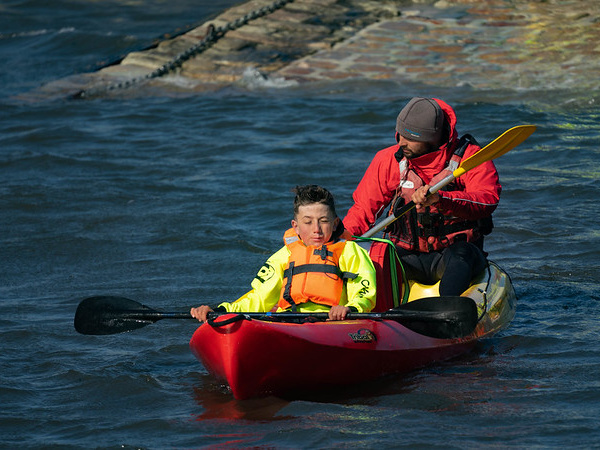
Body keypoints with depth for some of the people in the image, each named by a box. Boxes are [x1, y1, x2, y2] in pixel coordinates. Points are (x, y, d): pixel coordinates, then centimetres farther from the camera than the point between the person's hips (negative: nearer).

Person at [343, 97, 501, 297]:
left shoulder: (469, 157, -8)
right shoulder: (388, 160, 3)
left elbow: (488, 200, -26)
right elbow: (363, 209, 10)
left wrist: (440, 198, -42)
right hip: (407, 256, 3)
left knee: (460, 254, -37)